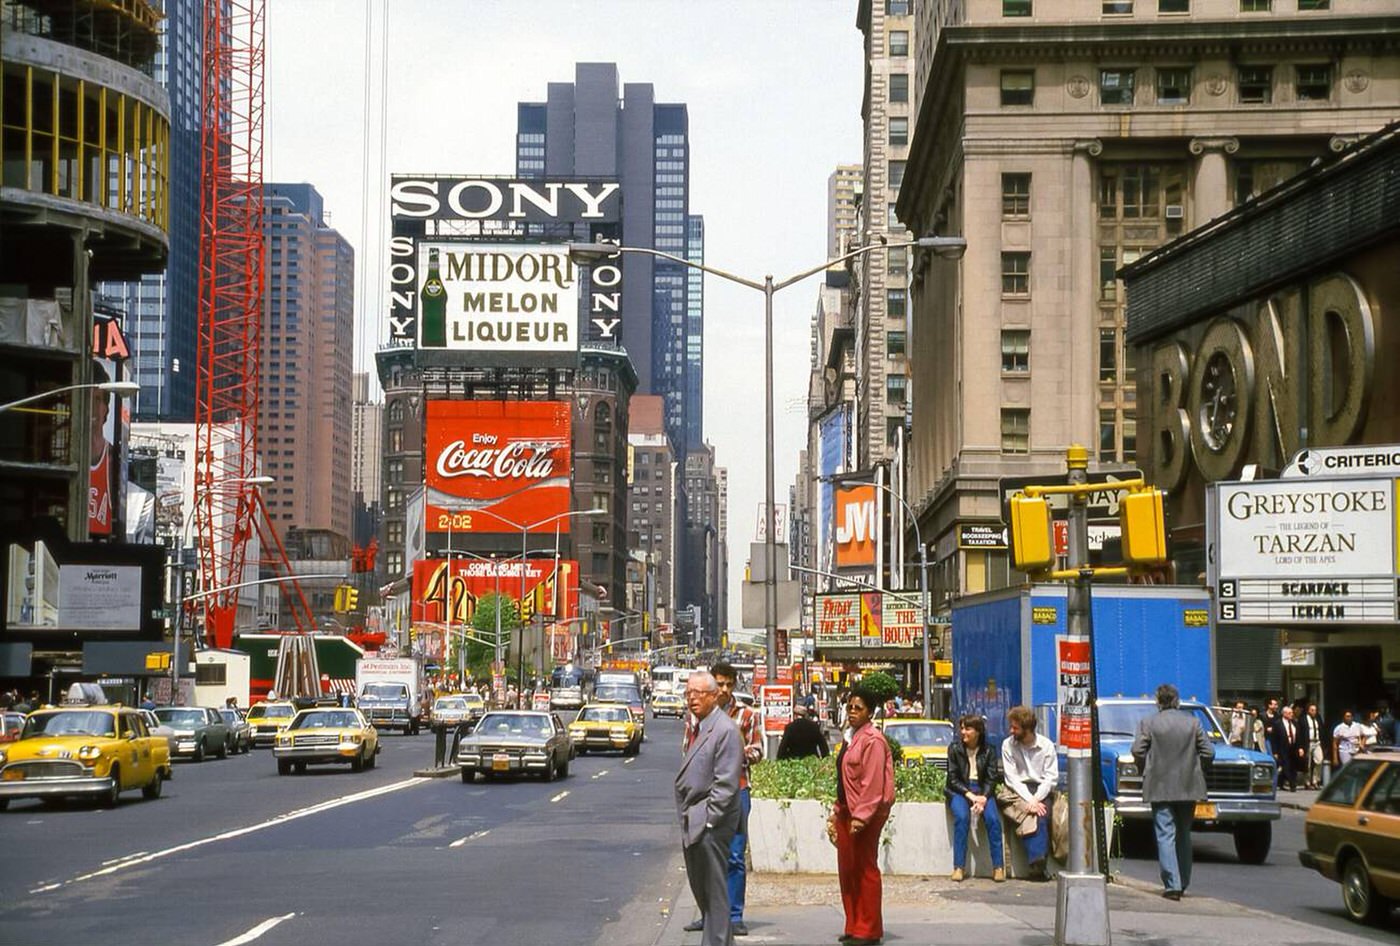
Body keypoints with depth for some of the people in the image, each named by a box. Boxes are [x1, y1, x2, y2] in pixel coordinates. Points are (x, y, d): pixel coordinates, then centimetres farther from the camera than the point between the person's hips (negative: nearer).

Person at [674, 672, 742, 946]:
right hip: (692, 821, 10)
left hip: (710, 822, -10)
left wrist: (707, 820, -19)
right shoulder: (698, 727, 15)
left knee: (714, 889, -6)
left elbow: (725, 783, -19)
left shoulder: (725, 730, -14)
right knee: (699, 884, 17)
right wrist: (687, 816, 12)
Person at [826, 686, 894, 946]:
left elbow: (873, 783, -19)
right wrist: (836, 813, 19)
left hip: (866, 814, -10)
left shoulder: (873, 740, -13)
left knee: (866, 869, -4)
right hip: (847, 812, 10)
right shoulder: (850, 739, 17)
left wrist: (861, 816, -23)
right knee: (847, 870, 12)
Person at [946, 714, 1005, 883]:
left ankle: (998, 866, -22)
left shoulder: (988, 752, 7)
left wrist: (983, 797, -17)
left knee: (993, 818, -26)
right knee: (962, 817, -31)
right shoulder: (954, 749, 3)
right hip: (959, 790, -1)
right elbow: (953, 779, -1)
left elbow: (991, 779, 3)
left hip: (982, 791, 1)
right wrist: (970, 795, -16)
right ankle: (958, 867, -28)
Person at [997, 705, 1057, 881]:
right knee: (1033, 815, -32)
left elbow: (1051, 778, -2)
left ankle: (1037, 864, -35)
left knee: (1041, 813, -32)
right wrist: (1029, 800, -17)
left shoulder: (1046, 745, 0)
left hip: (1040, 791, 0)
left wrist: (1036, 799, -18)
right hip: (1015, 791, 0)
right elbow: (1011, 778, -4)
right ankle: (1038, 863, -36)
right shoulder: (1008, 745, 1)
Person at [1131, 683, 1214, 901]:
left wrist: (1145, 772, 6)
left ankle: (1172, 884, -13)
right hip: (1188, 788, 3)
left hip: (1160, 788, -3)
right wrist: (1196, 770, 15)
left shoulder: (1148, 724, -6)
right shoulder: (1193, 722, 1)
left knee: (1165, 835, -3)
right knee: (1184, 835, 17)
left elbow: (1138, 751, -11)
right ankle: (1183, 882, 21)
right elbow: (1208, 752, -1)